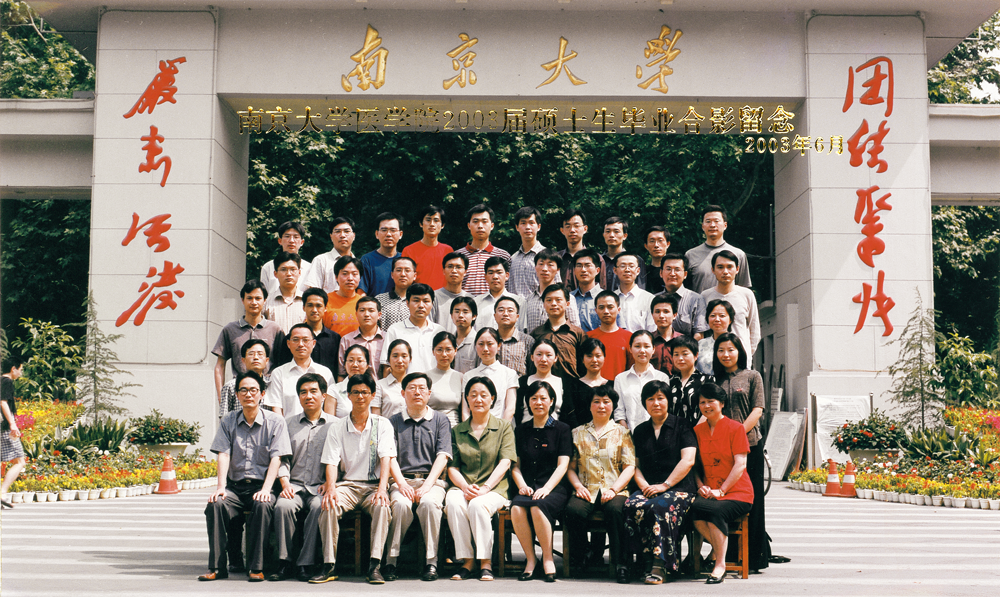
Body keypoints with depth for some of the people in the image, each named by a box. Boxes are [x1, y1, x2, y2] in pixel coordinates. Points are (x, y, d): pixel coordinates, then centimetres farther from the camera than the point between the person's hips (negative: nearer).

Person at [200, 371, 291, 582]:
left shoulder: (275, 422, 3)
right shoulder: (228, 421, 11)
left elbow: (276, 458, -6)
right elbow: (223, 454, 1)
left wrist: (266, 489, -19)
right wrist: (221, 486, -14)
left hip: (261, 485, -2)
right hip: (235, 486, 3)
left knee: (262, 505, -35)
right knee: (215, 504, -28)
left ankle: (256, 567, -26)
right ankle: (217, 567, -20)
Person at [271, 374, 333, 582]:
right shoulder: (288, 423, 18)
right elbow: (282, 458, 12)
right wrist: (285, 483, -4)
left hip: (320, 487, -2)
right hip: (294, 485, 2)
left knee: (319, 507, -34)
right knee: (283, 506, -30)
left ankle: (306, 564, -26)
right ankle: (284, 563, -21)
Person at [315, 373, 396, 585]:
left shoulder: (383, 425, 7)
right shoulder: (337, 427, 9)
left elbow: (386, 458, -6)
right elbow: (331, 462, 0)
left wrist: (382, 488, -23)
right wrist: (331, 486, -21)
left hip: (373, 485, -1)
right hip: (347, 484, 1)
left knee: (382, 505, -34)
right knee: (329, 505, -31)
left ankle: (374, 566, -32)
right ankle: (329, 565, -25)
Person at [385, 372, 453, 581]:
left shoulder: (440, 420, 13)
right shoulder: (394, 421, 16)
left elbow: (442, 456, 1)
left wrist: (427, 485, -13)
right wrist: (401, 483, -13)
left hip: (432, 480, -1)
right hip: (402, 480, 1)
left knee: (429, 503, -33)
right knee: (400, 504, -32)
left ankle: (431, 562, -25)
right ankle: (390, 560, -21)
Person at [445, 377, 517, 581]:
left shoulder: (503, 428, 10)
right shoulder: (457, 431, 17)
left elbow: (504, 463, -3)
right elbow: (452, 467, 8)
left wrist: (485, 488, -17)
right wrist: (465, 487, -12)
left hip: (494, 489, -2)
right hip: (462, 487, 2)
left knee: (478, 505, -35)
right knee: (454, 503, -32)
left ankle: (486, 562, -21)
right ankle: (466, 560, -22)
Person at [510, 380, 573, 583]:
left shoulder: (562, 429, 9)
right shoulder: (521, 430, 18)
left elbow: (562, 465, 0)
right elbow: (515, 465, 15)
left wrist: (546, 488, -15)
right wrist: (522, 485, -4)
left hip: (555, 488, -3)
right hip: (528, 488, 3)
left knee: (538, 507, -35)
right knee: (517, 508, -31)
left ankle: (548, 558, -16)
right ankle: (530, 558, -15)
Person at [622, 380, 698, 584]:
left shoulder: (682, 427, 7)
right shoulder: (640, 431, 21)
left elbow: (688, 461, -4)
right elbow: (635, 465, 19)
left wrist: (665, 485, -11)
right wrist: (644, 486, -2)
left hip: (678, 488, -4)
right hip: (648, 489, 4)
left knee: (659, 507, -36)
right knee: (633, 506, -31)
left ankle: (660, 565, -31)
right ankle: (649, 558, -24)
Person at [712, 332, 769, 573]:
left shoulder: (752, 376, 8)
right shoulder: (714, 380, 14)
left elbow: (757, 409, 0)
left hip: (749, 443, -2)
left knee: (750, 498, 0)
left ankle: (753, 555, 7)